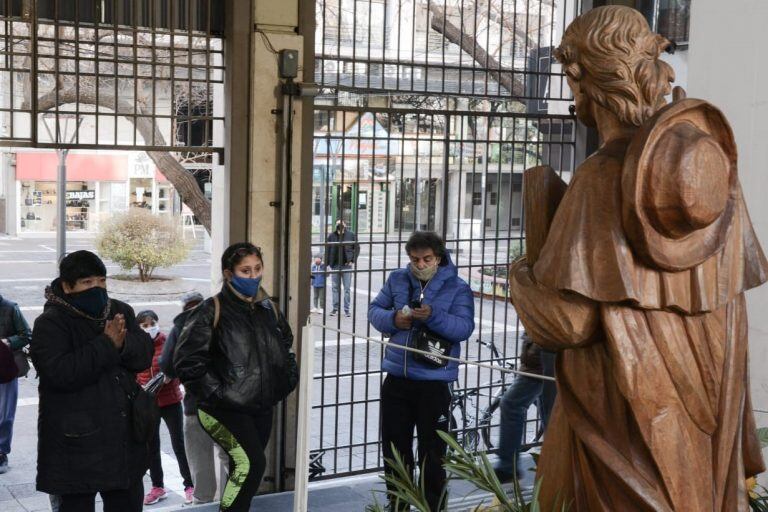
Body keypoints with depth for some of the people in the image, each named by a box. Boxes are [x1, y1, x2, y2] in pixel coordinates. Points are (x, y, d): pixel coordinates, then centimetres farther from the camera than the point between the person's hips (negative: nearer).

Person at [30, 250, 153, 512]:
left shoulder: (120, 312, 9)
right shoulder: (50, 324, -9)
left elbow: (145, 355, 0)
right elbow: (61, 373, -23)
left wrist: (123, 342, -21)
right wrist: (107, 345, -23)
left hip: (124, 434, 6)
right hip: (77, 441, -6)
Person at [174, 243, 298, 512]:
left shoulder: (268, 309, 10)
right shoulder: (212, 311, -9)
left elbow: (286, 346, 27)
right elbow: (187, 360, -13)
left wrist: (287, 380, 15)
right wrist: (215, 393, -15)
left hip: (262, 409, 6)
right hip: (225, 409, -6)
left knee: (242, 471, 12)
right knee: (251, 463, -22)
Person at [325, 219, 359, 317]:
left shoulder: (351, 235, 0)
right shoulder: (332, 236, 4)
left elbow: (357, 248, 3)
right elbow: (327, 250, 7)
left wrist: (352, 260, -7)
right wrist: (327, 263, 0)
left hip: (347, 265, -2)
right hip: (335, 265, 2)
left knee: (347, 288, 2)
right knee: (335, 288, 8)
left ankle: (347, 309, 10)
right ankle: (335, 309, 15)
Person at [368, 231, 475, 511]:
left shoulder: (457, 287, -6)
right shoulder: (397, 279, 6)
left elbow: (465, 328, -15)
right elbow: (374, 310, 9)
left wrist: (433, 317, -30)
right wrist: (393, 319, -12)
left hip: (435, 381, -4)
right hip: (396, 378, 4)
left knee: (432, 454, 4)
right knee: (394, 449, 15)